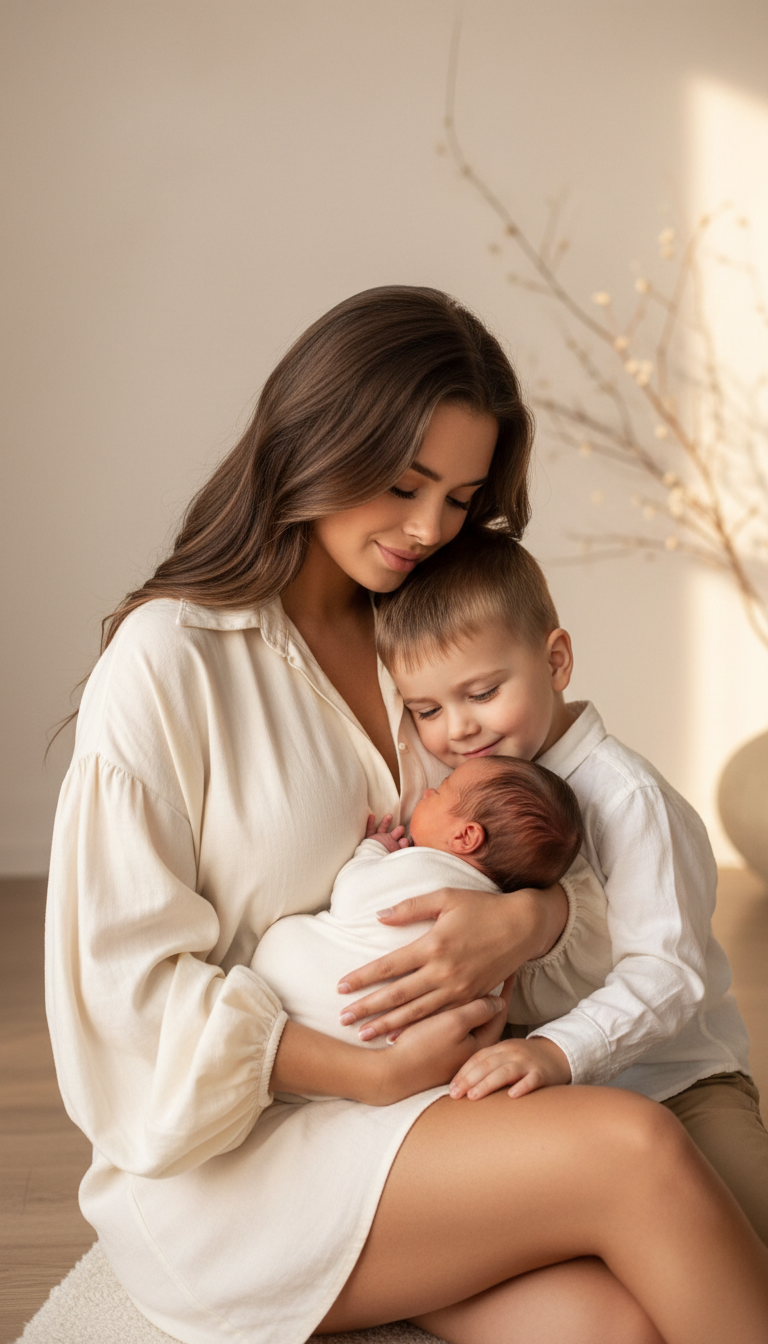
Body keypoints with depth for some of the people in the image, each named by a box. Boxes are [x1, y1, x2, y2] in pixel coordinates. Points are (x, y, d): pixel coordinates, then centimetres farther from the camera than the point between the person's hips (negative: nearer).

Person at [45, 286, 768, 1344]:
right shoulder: (170, 657, -9)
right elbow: (128, 976, -10)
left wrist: (526, 919, -13)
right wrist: (374, 1075, -16)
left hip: (425, 1109, 5)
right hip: (225, 1158, -5)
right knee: (637, 1152, -24)